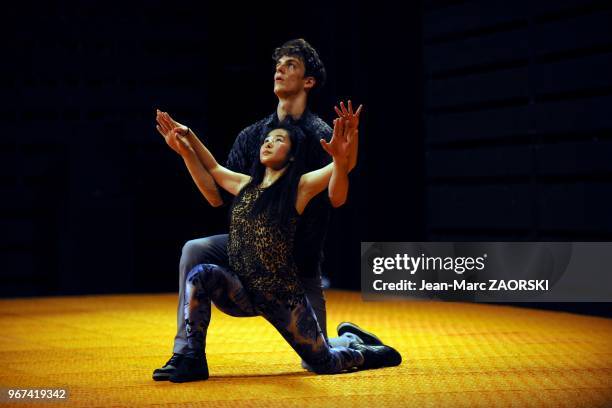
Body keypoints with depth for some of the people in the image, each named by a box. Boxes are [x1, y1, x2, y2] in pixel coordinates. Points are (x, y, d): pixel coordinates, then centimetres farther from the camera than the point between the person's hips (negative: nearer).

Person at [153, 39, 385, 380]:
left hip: (300, 260, -4)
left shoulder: (321, 135, -9)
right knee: (194, 251, -22)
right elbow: (218, 196, 2)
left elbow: (336, 199, -23)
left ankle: (352, 339, 33)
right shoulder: (251, 136, 6)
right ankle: (185, 354, -15)